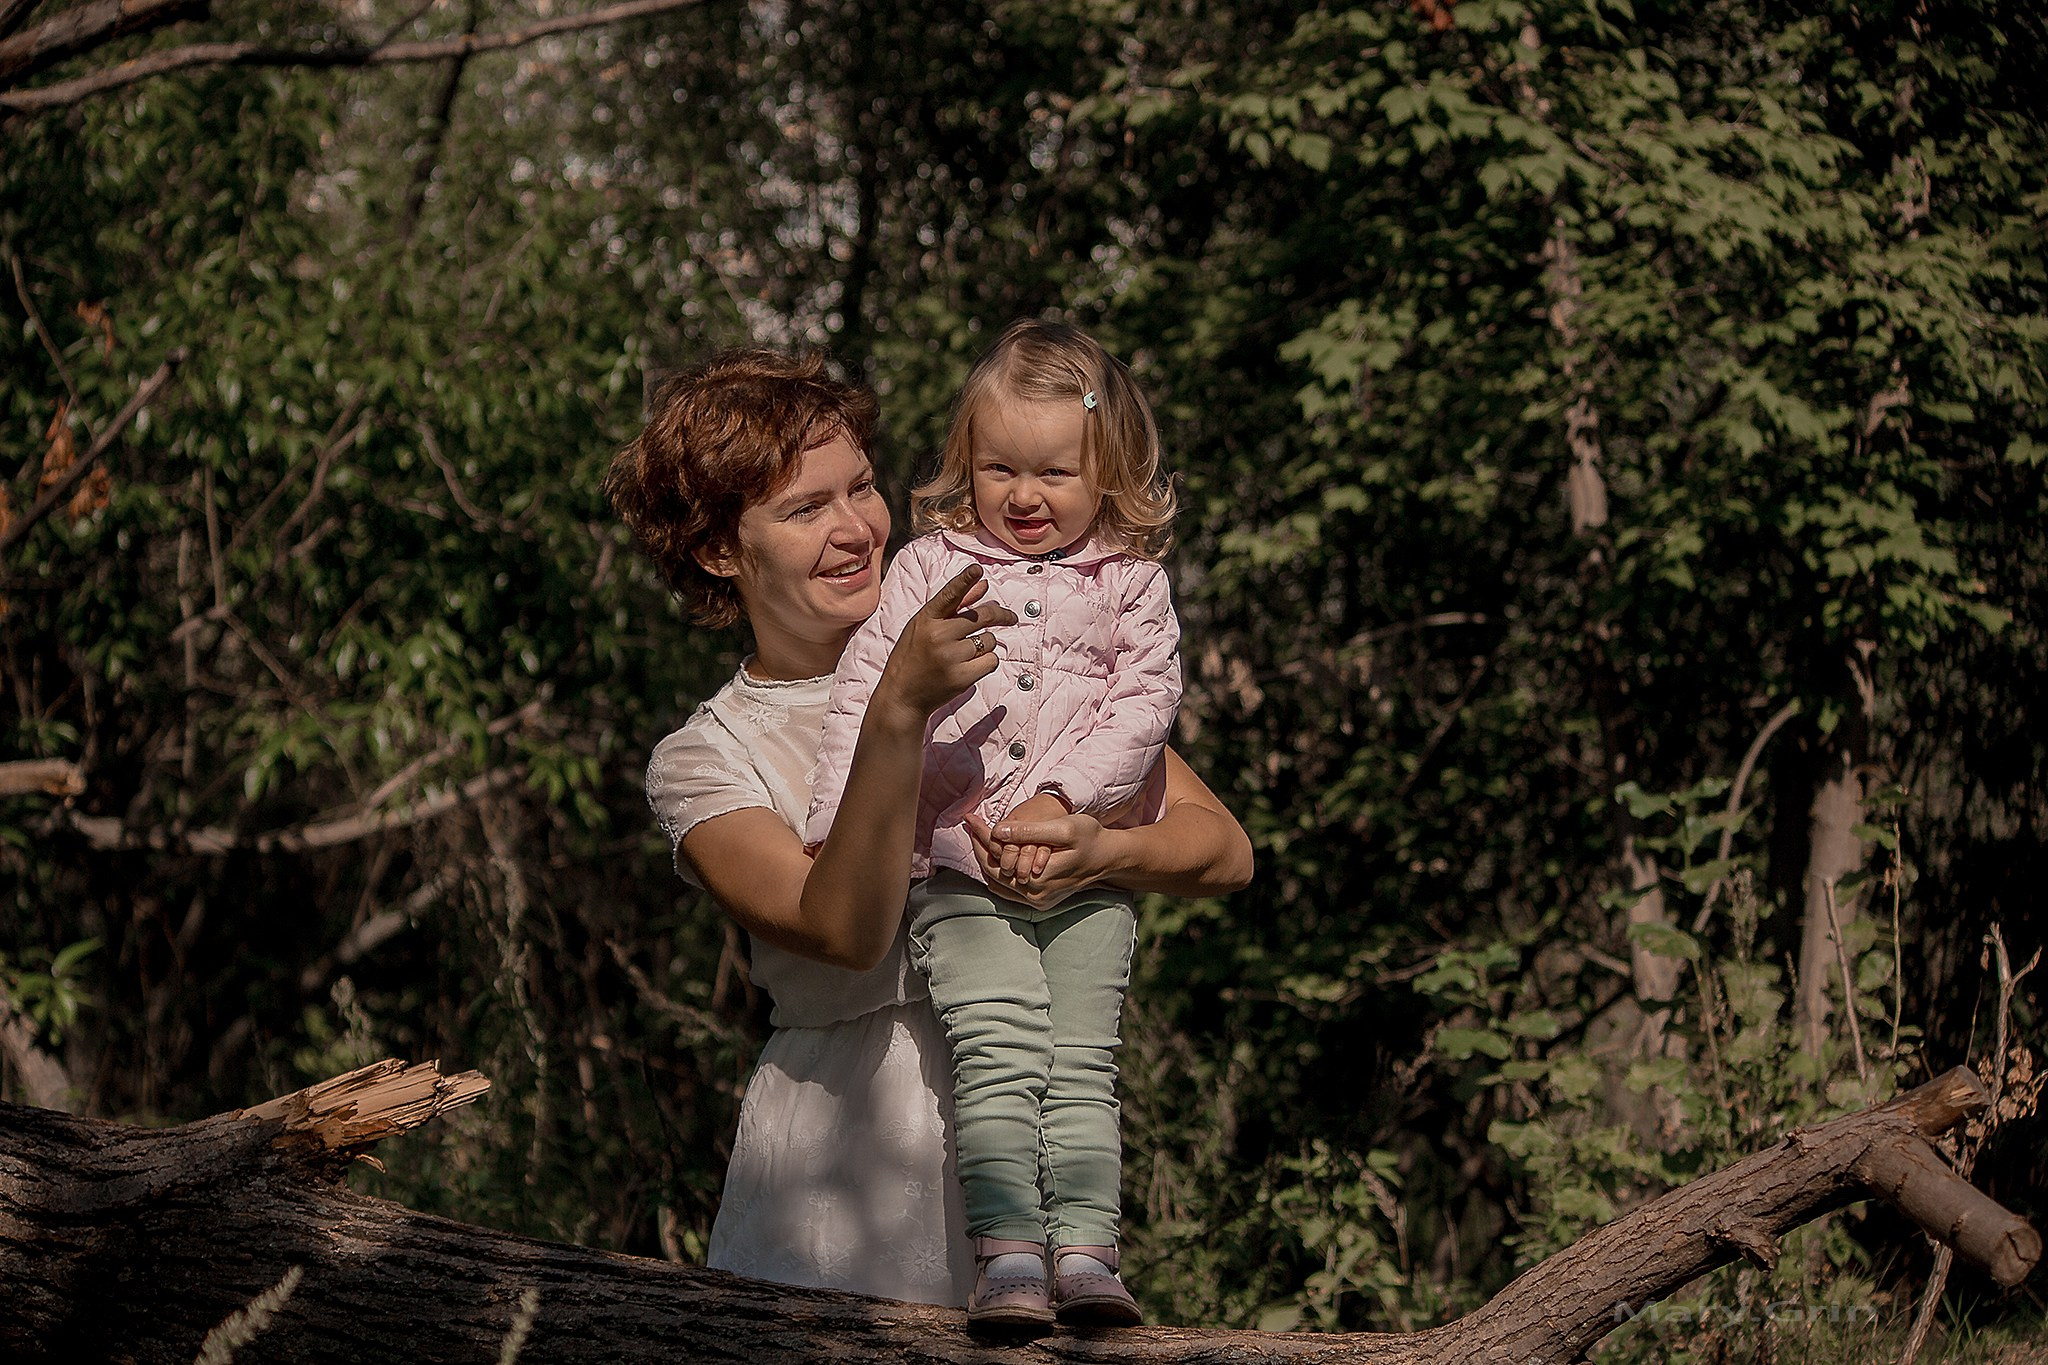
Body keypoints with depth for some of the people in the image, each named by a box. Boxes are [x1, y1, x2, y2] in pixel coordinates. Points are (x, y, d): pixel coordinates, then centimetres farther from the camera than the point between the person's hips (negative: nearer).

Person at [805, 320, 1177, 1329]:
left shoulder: (1128, 581, 9)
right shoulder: (930, 566, 10)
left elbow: (1145, 699, -1)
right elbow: (863, 687, 7)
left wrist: (1059, 798, -14)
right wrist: (839, 819, -2)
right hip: (957, 873, -1)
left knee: (1081, 1063, -5)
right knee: (997, 1054, -14)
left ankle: (1085, 1248, -7)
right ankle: (1006, 1248, -18)